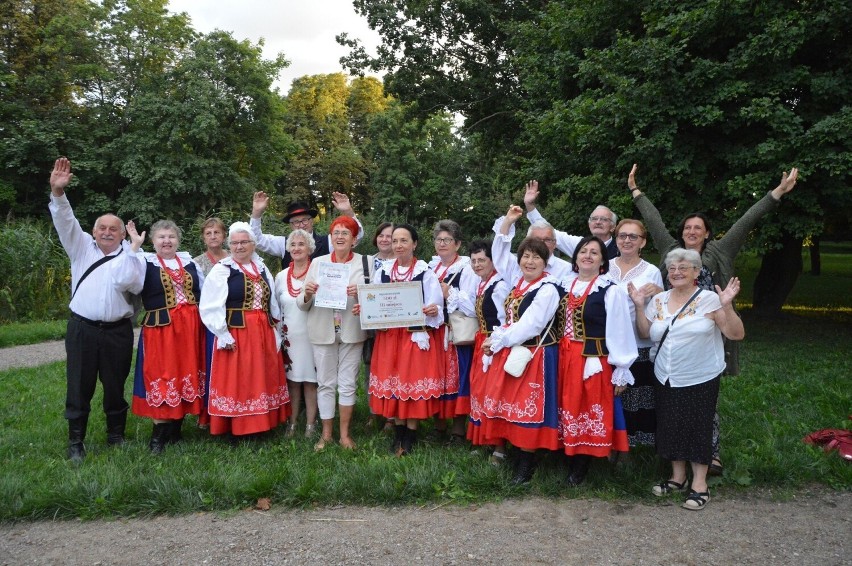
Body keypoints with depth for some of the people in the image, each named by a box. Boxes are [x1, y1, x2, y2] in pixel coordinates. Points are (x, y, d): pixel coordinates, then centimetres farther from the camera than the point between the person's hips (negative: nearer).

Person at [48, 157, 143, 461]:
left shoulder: (129, 256, 6)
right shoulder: (82, 247, 8)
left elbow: (127, 283, -7)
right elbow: (65, 222, -6)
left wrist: (131, 249, -6)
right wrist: (58, 192, -20)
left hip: (118, 331, 0)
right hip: (82, 328, 1)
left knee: (115, 386, 9)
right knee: (79, 386, 3)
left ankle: (116, 436, 24)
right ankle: (76, 441, 15)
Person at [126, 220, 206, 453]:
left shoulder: (189, 262, 12)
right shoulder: (146, 262, 0)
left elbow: (205, 293, 18)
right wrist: (134, 245, -20)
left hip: (191, 327, 4)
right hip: (161, 329, -4)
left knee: (187, 375, 9)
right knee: (162, 378, -2)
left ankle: (175, 430, 23)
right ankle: (159, 434, 9)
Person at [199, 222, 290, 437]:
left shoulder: (262, 270, 12)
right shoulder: (221, 271, -5)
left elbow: (273, 304, 18)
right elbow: (210, 308, -10)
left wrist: (276, 333, 14)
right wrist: (223, 335, -13)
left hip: (264, 335, 5)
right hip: (235, 335, -5)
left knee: (264, 379, 10)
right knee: (237, 381, 0)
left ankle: (263, 423, 22)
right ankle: (237, 428, 11)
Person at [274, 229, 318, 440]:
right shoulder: (281, 276, 7)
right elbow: (276, 309, 14)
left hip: (311, 334, -3)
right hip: (289, 336, 3)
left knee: (310, 380, 3)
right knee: (292, 379, 9)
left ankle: (311, 423, 14)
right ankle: (292, 422, 20)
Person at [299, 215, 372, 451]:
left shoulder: (366, 262, 2)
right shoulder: (317, 263, 7)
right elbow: (303, 304, 7)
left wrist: (361, 294, -20)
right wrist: (307, 294, -14)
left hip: (352, 332, -1)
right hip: (323, 332, 1)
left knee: (348, 383, 5)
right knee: (325, 383, 7)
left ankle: (345, 434, 18)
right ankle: (326, 434, 19)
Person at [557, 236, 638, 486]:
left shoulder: (611, 291, -11)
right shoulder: (566, 285, 7)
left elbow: (620, 332, -10)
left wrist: (621, 371, -9)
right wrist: (562, 356, 10)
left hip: (593, 361, -5)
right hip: (566, 359, 6)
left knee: (590, 413, 5)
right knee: (569, 410, 13)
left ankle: (580, 469, 19)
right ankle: (572, 461, 27)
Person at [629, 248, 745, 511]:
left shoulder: (709, 300, -10)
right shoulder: (659, 300, 5)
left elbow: (737, 334, -12)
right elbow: (645, 333, 8)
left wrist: (727, 306, -26)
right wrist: (639, 306, -3)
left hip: (701, 380, -5)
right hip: (666, 379, 5)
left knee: (698, 427, 3)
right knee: (671, 426, 12)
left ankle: (699, 484, 16)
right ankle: (678, 476, 30)